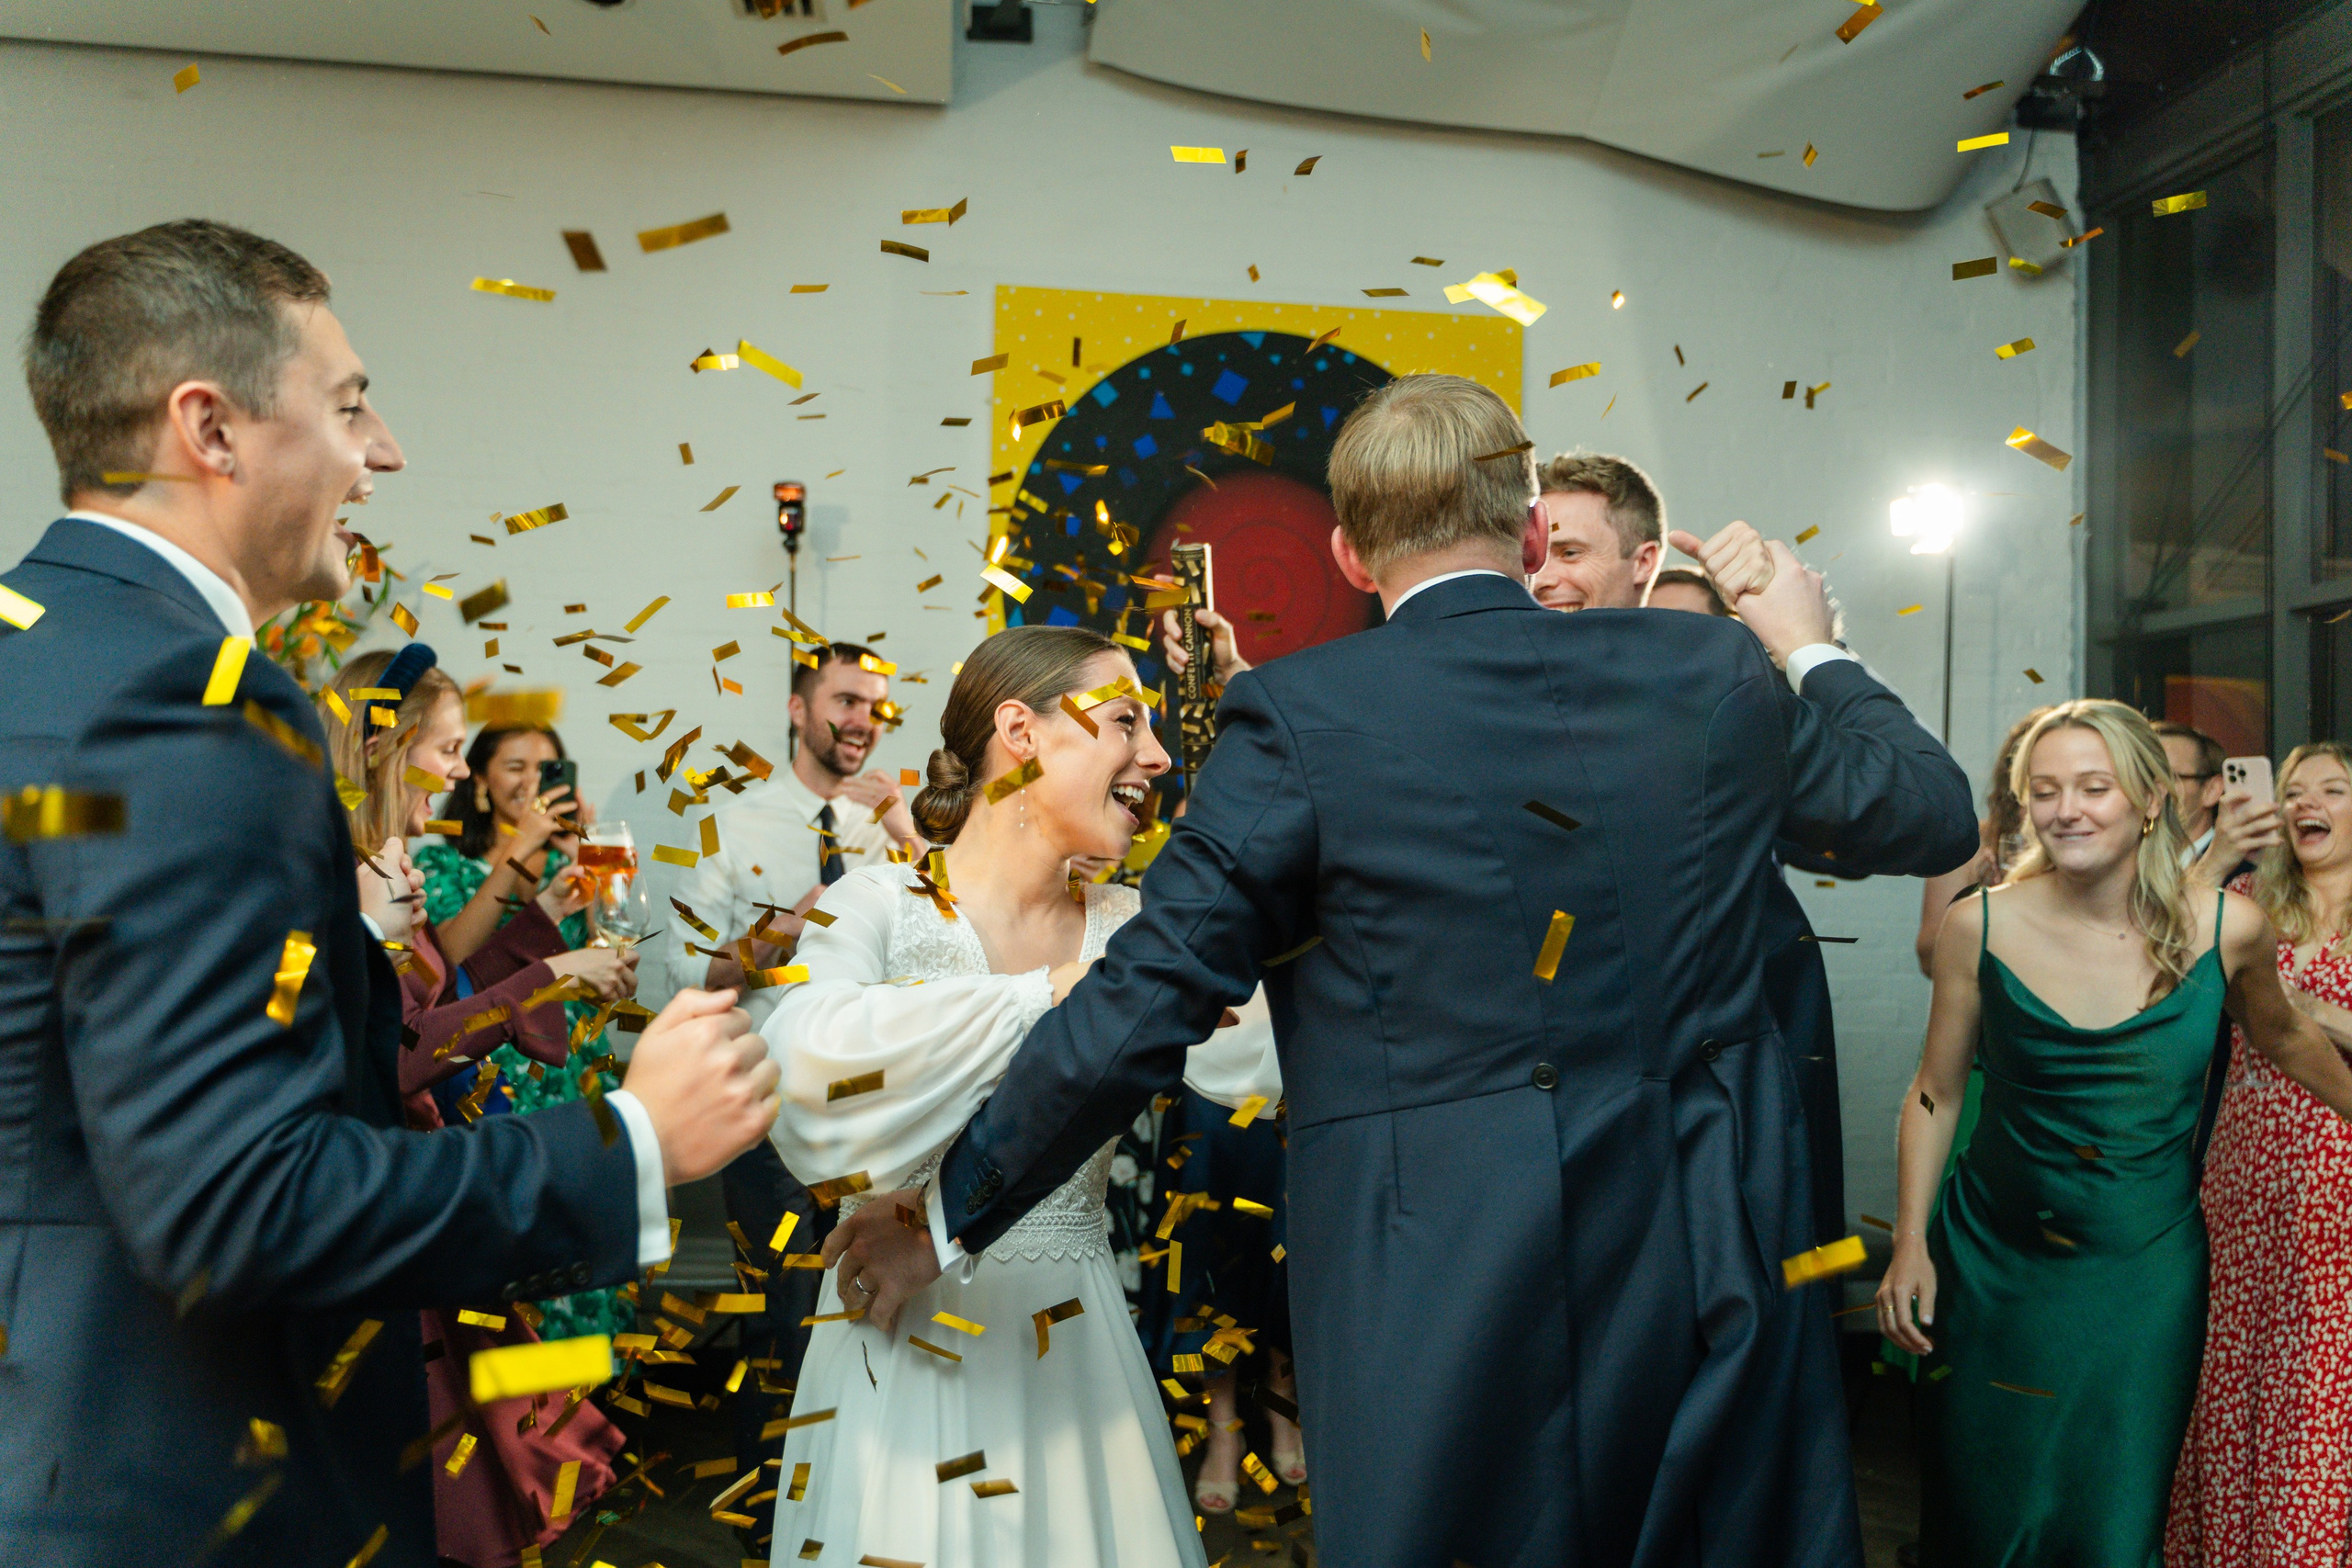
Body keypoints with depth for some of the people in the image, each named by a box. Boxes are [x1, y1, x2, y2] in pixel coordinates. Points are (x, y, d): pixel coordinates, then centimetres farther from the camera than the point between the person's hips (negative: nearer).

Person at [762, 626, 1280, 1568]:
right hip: (908, 1352, -4)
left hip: (1076, 1353, 4)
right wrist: (1048, 996, -30)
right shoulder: (880, 907, -11)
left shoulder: (1129, 931, 1)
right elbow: (802, 1059, -31)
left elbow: (1264, 1058, -11)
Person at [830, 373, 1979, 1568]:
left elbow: (1139, 1007, -11)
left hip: (1438, 1308, -3)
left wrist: (950, 1215, 2)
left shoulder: (1300, 716, -11)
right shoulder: (1715, 673, -1)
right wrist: (1811, 651, 29)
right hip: (1713, 1276, 4)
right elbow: (1934, 814, 14)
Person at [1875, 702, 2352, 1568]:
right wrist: (1911, 1246, -4)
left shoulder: (2229, 928, -7)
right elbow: (1935, 1093, -1)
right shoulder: (1982, 926, -10)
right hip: (1992, 1266, 0)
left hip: (2144, 1271, 1)